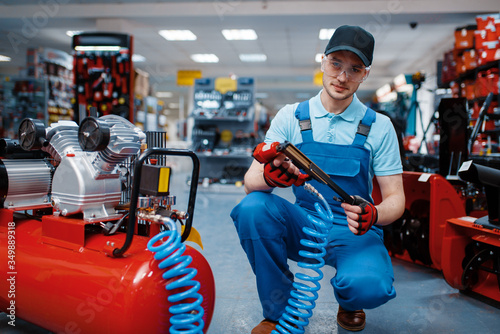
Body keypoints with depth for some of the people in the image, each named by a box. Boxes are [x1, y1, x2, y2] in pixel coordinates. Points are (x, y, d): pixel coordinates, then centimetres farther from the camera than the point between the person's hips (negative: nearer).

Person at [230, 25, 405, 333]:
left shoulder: (379, 126, -2)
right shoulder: (291, 117, -2)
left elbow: (395, 198, -1)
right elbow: (250, 180, -9)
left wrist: (373, 214, -25)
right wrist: (270, 175, -35)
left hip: (353, 232, 0)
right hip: (302, 227, 1)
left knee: (368, 286, -32)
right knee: (252, 208, -28)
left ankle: (348, 299, 10)